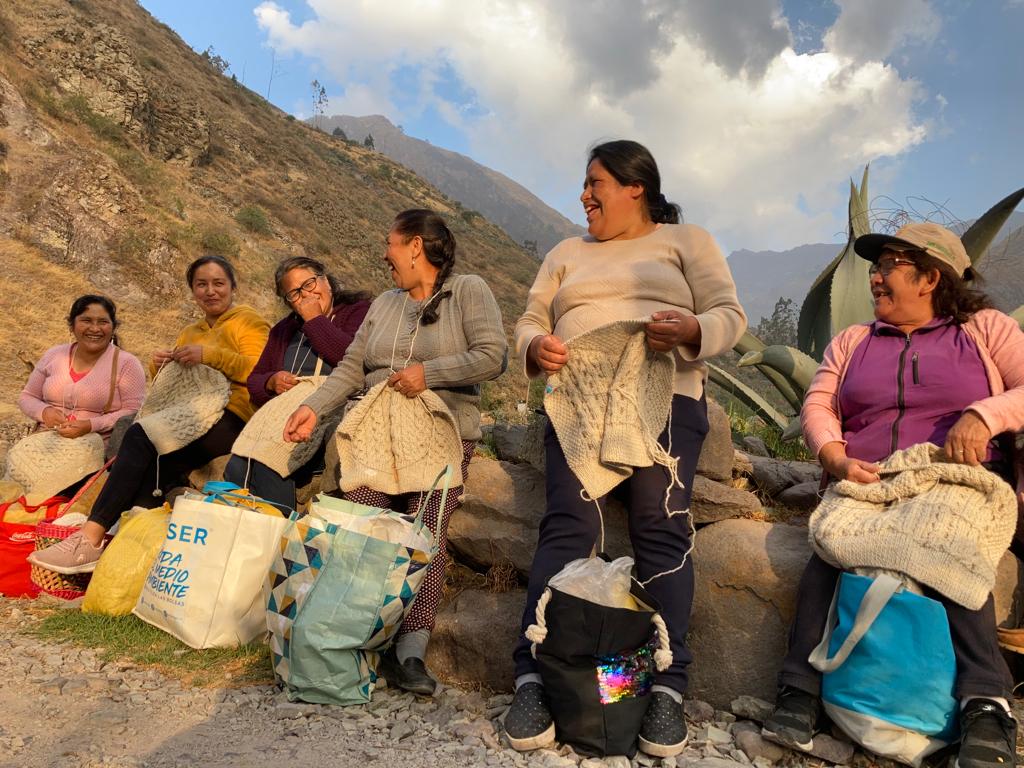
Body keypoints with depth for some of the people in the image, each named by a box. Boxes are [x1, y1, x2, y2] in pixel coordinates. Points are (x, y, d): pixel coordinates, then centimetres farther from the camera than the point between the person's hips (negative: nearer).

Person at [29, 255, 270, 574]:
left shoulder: (247, 321, 5)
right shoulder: (189, 332, 28)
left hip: (232, 419, -7)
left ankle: (91, 537, -26)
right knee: (153, 467, -25)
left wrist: (211, 355, -19)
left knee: (141, 436, -25)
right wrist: (159, 367, 2)